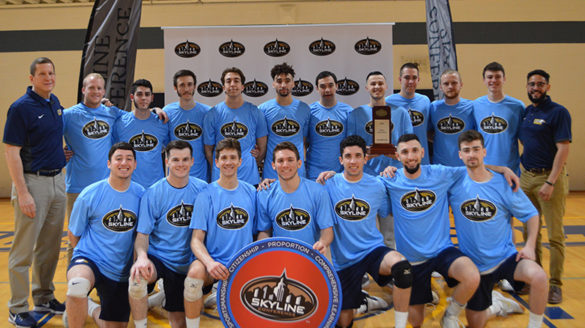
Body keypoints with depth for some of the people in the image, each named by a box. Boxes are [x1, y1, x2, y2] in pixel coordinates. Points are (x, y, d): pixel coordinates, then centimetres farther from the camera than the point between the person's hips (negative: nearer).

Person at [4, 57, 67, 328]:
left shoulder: (55, 102, 10)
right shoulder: (21, 107, -11)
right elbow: (11, 152, -14)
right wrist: (23, 193, -19)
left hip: (58, 180, 7)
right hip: (33, 181, -7)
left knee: (50, 246, 15)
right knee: (24, 249, 1)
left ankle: (44, 297, 29)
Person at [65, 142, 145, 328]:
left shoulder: (142, 195, -3)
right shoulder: (90, 195, -9)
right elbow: (74, 234, 3)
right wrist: (88, 254, 4)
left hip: (121, 272, 3)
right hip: (89, 260, -3)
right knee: (78, 285, -39)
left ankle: (91, 308, 40)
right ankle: (74, 311, -8)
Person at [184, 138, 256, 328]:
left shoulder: (251, 192, 7)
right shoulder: (206, 195, 0)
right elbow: (196, 240, -5)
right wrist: (209, 262, -24)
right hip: (214, 261, -1)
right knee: (195, 273, -33)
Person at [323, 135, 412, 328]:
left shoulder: (377, 185, -1)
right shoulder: (330, 185, -6)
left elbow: (386, 213, 12)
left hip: (372, 249, 0)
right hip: (342, 259, 0)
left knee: (401, 266, -35)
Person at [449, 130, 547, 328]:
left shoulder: (504, 184, -8)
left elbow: (531, 214, 2)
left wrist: (529, 245, -11)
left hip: (506, 257, -1)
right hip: (475, 264, 1)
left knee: (538, 276, -33)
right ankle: (497, 304, 43)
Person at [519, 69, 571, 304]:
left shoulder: (558, 112, -7)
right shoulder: (524, 112, 12)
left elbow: (563, 149, -14)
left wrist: (550, 182, -20)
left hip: (550, 177, -6)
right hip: (526, 176, 6)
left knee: (555, 235, -1)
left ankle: (555, 285, 7)